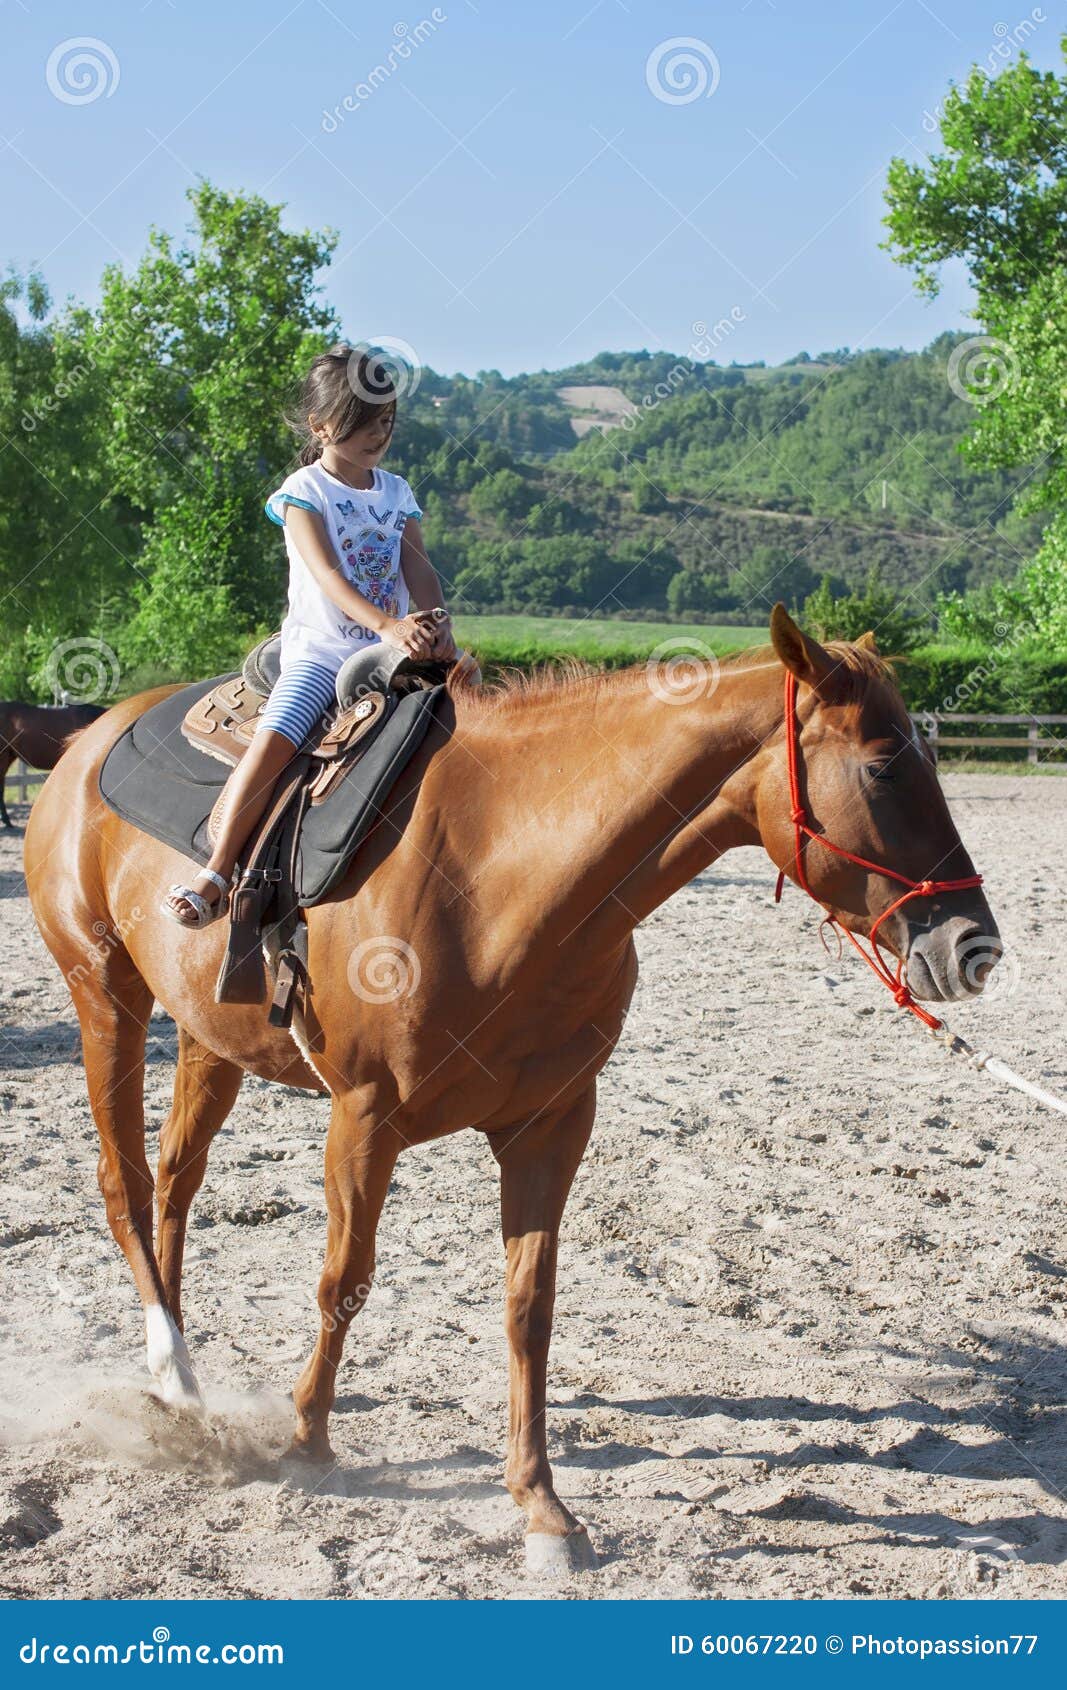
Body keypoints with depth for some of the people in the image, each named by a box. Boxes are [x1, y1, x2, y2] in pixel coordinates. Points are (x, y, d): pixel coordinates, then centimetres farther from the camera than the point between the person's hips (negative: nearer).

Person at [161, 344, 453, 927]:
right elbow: (327, 574, -18)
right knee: (273, 738, -25)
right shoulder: (304, 492, -4)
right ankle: (216, 873, -23)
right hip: (320, 645, -5)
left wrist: (435, 622, -20)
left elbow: (419, 570, 3)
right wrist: (386, 623, -34)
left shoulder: (397, 492, 12)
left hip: (394, 645, 5)